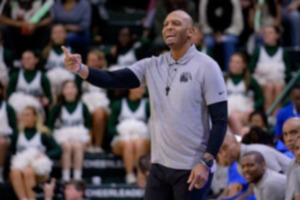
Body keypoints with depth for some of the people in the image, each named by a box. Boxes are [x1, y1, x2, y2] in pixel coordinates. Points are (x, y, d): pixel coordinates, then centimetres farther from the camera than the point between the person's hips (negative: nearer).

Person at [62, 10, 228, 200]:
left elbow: (220, 120, -11)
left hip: (191, 169, -6)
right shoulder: (153, 66, 8)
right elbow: (114, 79, -2)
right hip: (160, 166, 6)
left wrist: (206, 163, -18)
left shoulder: (206, 67, -9)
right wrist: (81, 69, -20)